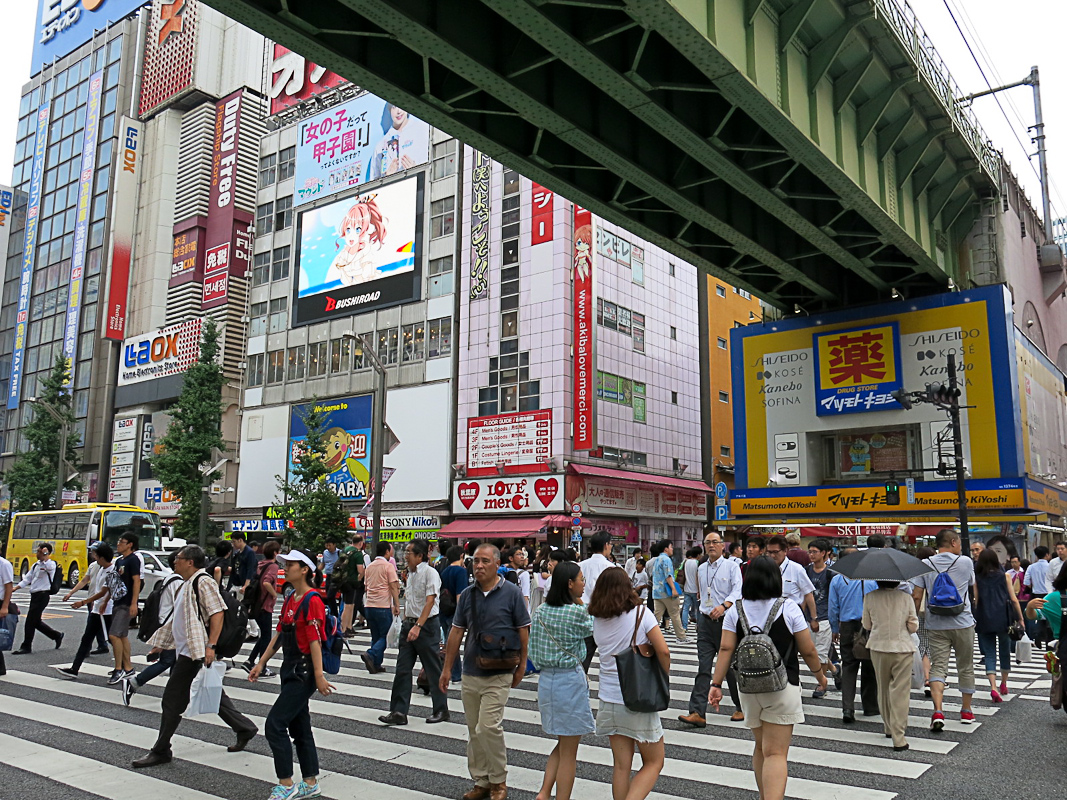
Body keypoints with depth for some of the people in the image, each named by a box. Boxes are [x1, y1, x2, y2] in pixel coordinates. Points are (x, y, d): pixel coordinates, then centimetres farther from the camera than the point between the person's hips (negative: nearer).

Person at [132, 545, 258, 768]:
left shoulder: (203, 582, -14)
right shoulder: (189, 584, 18)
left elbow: (217, 613, -22)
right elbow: (179, 618, 26)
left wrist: (210, 645, -28)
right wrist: (161, 643, 27)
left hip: (195, 651, -10)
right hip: (186, 650, 10)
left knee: (173, 699, -3)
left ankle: (161, 751, 7)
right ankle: (244, 729, 22)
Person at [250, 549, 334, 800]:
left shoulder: (312, 601, -16)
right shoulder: (290, 600, 12)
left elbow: (315, 640, -20)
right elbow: (279, 634, 18)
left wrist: (319, 676, -21)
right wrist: (261, 663, 16)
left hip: (303, 673, -9)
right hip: (290, 670, 9)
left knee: (274, 725, -9)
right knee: (299, 727, 14)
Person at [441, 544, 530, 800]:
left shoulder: (511, 593, -7)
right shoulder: (467, 595, 5)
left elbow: (523, 631, -2)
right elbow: (456, 632, 10)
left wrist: (521, 666, -3)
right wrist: (447, 668, 10)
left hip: (499, 674, -5)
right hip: (470, 673, 5)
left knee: (488, 727, -11)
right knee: (474, 731, 11)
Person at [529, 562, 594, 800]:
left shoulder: (541, 610, 4)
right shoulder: (577, 612, -16)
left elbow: (534, 650, 8)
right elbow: (591, 630, 4)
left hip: (545, 679, 7)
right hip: (570, 680, -7)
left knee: (562, 745, 21)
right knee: (568, 753, 5)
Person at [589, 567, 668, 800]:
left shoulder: (597, 620, 1)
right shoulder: (640, 613, -11)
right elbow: (663, 651, -13)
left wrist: (643, 648, 3)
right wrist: (664, 676, 2)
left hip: (609, 699, 4)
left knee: (621, 766, 12)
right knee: (654, 763, 9)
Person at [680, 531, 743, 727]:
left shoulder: (731, 566, -3)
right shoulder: (701, 569, 14)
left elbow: (737, 591, -16)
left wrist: (723, 606, -33)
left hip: (726, 621, -4)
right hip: (705, 621, 4)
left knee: (731, 666, 5)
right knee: (703, 667, -3)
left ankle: (740, 707, 24)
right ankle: (698, 713, -8)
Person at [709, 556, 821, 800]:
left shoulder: (736, 610, 0)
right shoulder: (788, 608, -6)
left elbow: (726, 649, -6)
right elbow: (808, 651, -2)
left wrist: (716, 684, -3)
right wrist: (819, 673, 16)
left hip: (748, 688, 3)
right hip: (782, 688, -3)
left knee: (761, 747, 21)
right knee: (776, 752, -4)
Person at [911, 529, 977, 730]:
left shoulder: (925, 565, -2)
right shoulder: (966, 562, -3)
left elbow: (917, 596, -5)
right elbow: (972, 587, 16)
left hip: (935, 625, 0)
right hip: (963, 623, 0)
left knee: (938, 667, -2)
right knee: (966, 667, 15)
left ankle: (938, 712, -18)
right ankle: (966, 711, 27)